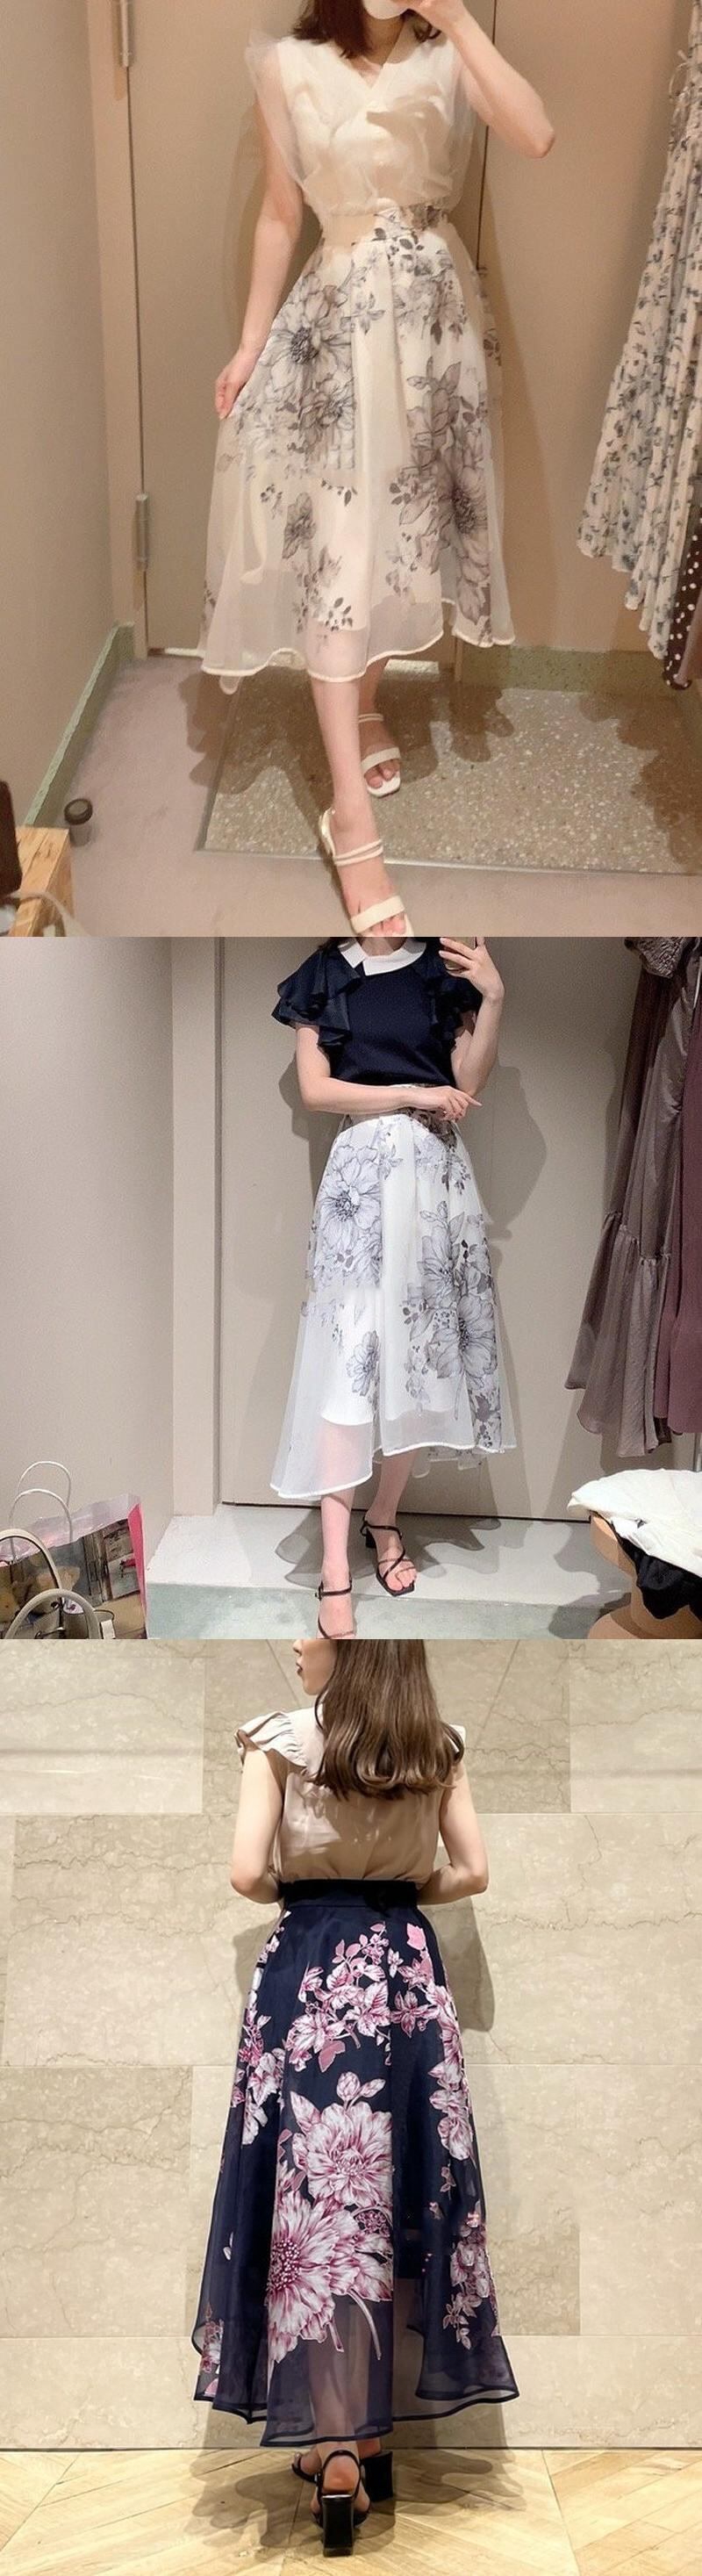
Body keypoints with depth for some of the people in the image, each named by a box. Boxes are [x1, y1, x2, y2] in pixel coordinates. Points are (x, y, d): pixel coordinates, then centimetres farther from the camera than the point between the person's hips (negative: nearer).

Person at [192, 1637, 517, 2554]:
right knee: (405, 2193, 10)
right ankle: (375, 2434, 18)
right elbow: (471, 1873, 4)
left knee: (317, 2191, -2)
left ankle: (338, 2446, -5)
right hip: (408, 1970, 4)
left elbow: (249, 1875, -10)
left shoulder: (281, 1739, -7)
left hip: (310, 1971, -3)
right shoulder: (439, 1749, 4)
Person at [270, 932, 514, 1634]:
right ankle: (335, 1567, -10)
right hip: (362, 1172, -2)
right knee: (347, 1358, -9)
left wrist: (494, 998, -9)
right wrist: (411, 1094, -10)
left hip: (437, 1172, 3)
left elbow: (467, 1086, 1)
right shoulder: (323, 977, 3)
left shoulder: (444, 968, 7)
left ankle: (384, 1516, 24)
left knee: (422, 1353, 5)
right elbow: (315, 1089, -3)